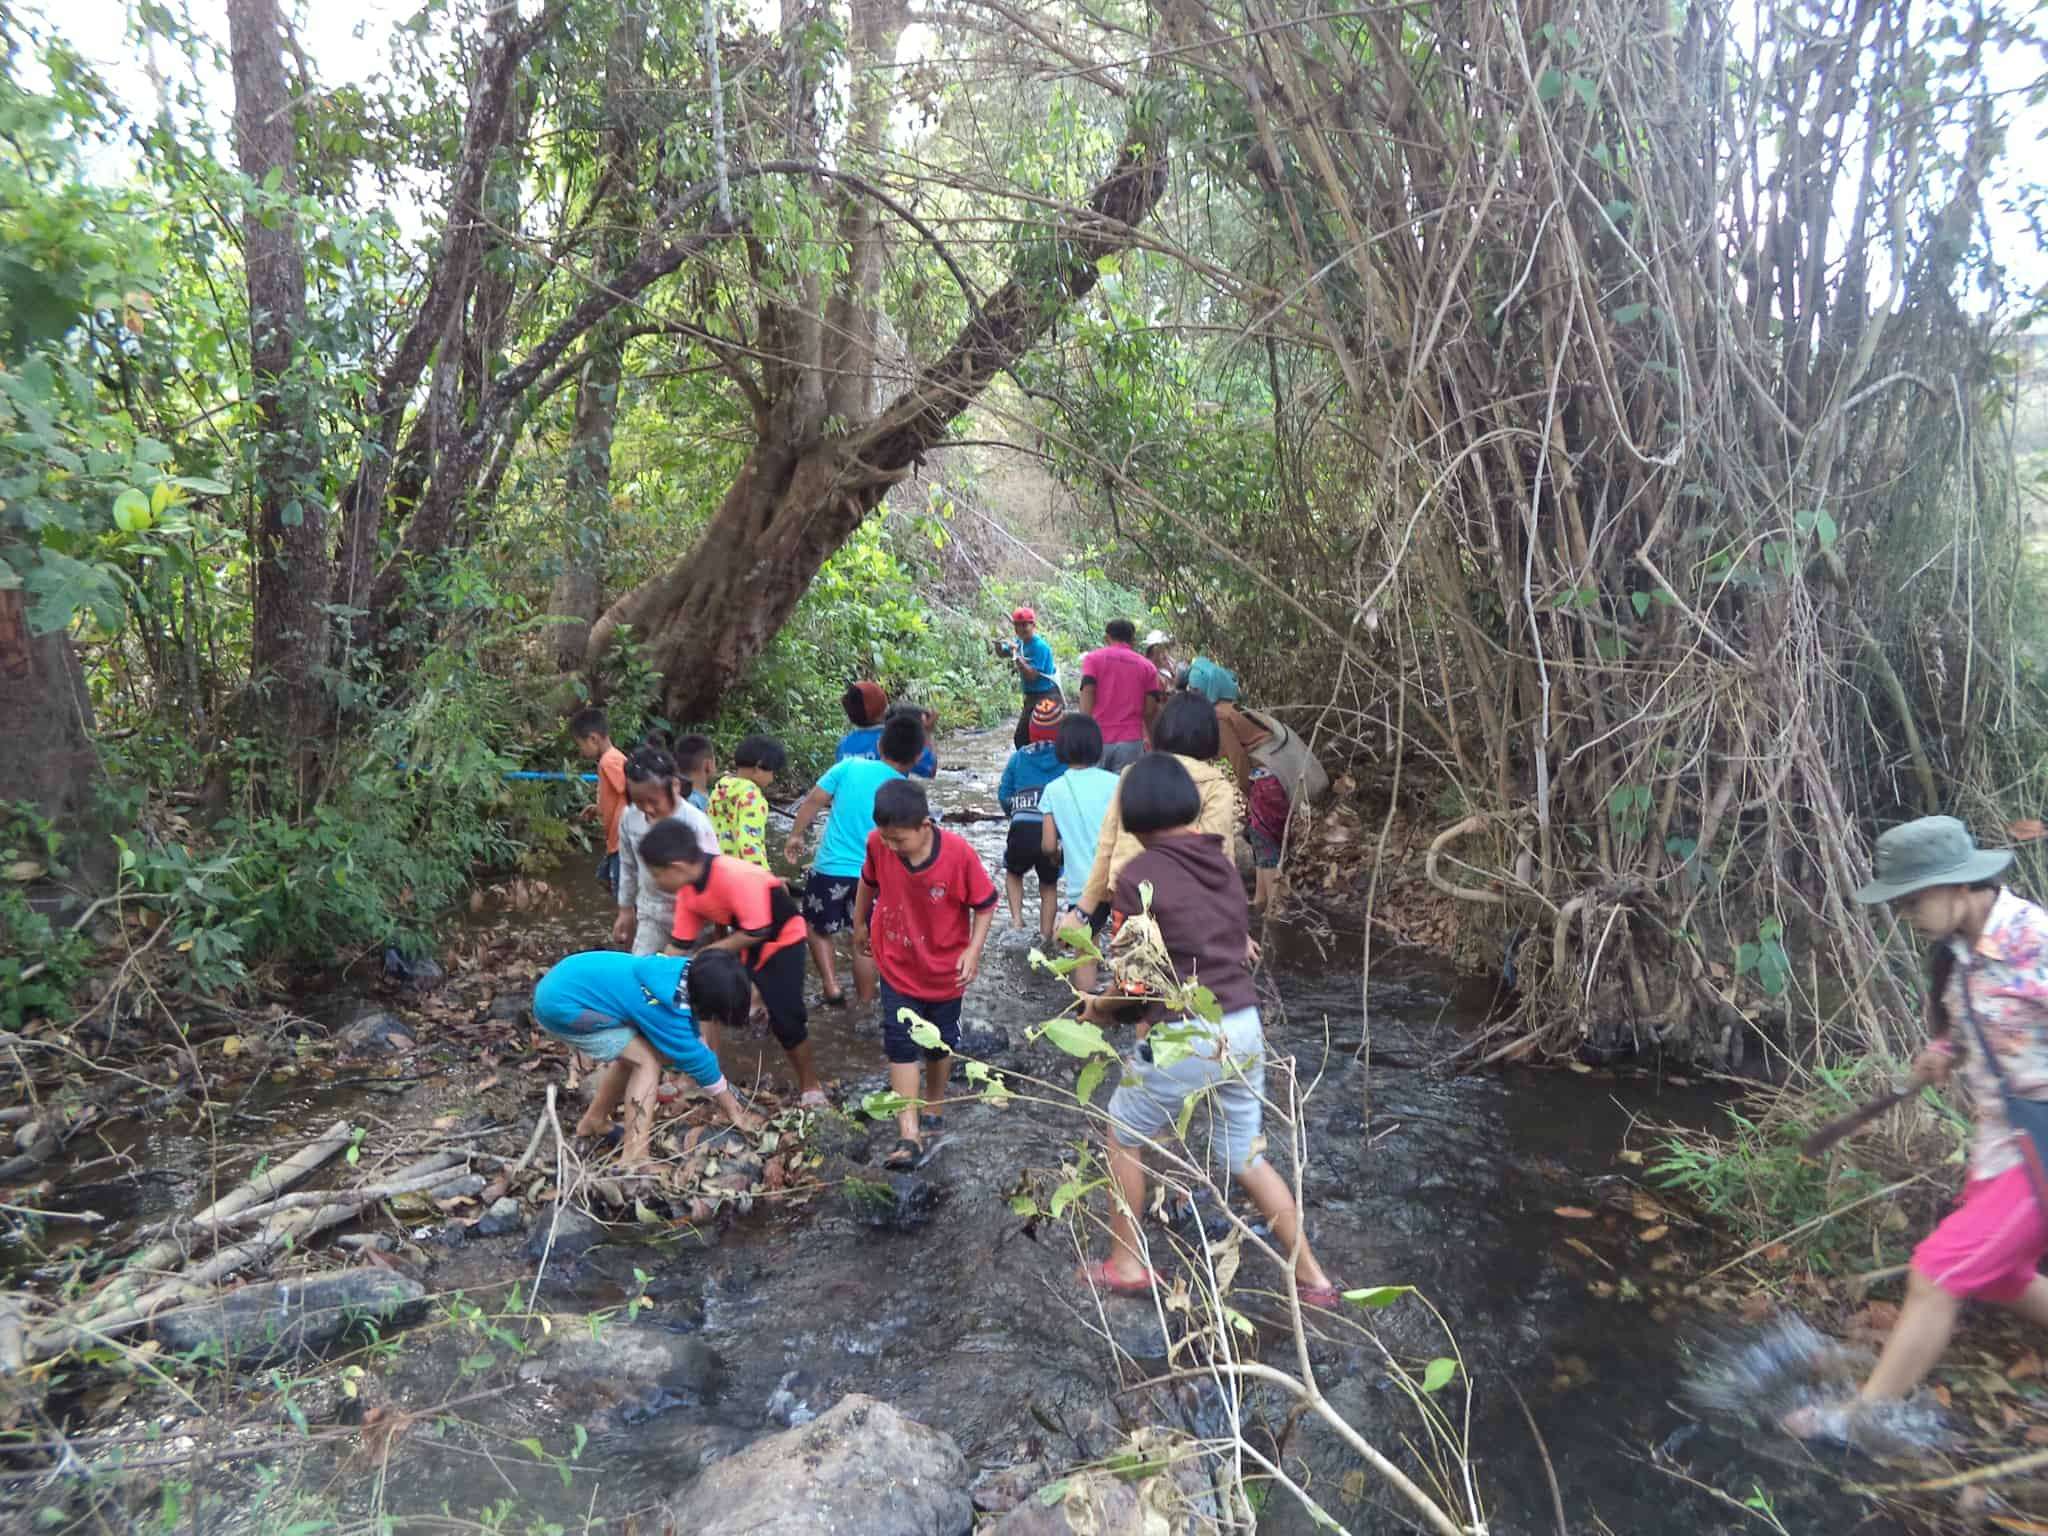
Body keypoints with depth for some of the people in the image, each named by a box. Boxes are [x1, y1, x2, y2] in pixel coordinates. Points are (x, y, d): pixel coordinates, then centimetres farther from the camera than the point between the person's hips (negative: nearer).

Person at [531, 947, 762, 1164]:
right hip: (563, 1004, -9)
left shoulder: (687, 973, -1)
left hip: (564, 984, 9)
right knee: (647, 1062, -10)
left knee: (634, 1054, 20)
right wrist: (734, 1112, 0)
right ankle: (634, 1161, -14)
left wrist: (727, 1099, 16)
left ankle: (592, 1122, 36)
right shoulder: (667, 1002, -26)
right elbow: (695, 1058, -14)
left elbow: (693, 1039, 14)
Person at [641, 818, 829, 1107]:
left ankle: (809, 1087, 11)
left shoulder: (738, 877, -36)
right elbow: (679, 944, -1)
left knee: (786, 1018, -10)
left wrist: (709, 953, -22)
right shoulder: (687, 889, -11)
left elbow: (757, 933, -31)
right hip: (739, 940, 7)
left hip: (781, 939, -7)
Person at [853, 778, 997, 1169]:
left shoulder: (959, 853, -27)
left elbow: (985, 904, -14)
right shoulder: (878, 844, -19)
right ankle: (908, 1135, -1)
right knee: (900, 1044, -4)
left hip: (945, 969, -1)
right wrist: (859, 924, 15)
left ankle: (935, 1097, 46)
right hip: (897, 966, 1)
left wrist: (973, 950, -24)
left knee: (939, 1042, 19)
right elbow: (869, 881, 3)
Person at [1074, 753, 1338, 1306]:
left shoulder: (1140, 876, -13)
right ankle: (1312, 1277, 26)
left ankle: (1127, 1264, 28)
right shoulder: (1222, 861, 6)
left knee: (1125, 1135, 19)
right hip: (1243, 1028, 6)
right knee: (1247, 1157, 21)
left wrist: (1099, 1008, 8)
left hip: (1184, 1037, -6)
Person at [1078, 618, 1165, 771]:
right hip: (1131, 741, 0)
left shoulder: (1093, 658, 6)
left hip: (1097, 739, 0)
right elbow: (1150, 710, 5)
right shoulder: (1147, 666, 10)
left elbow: (1087, 696, -6)